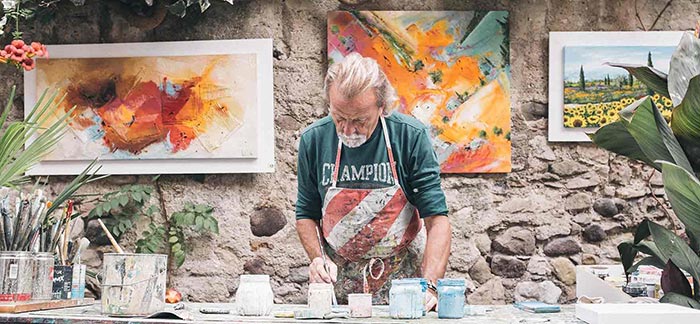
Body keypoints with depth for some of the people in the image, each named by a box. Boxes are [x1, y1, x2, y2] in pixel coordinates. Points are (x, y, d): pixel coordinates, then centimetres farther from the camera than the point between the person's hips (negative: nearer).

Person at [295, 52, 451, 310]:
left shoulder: (411, 136, -12)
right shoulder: (314, 139, -5)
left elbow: (437, 219, -12)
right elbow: (306, 214, 7)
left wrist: (429, 286, -24)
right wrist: (317, 258, -10)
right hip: (338, 281, 1)